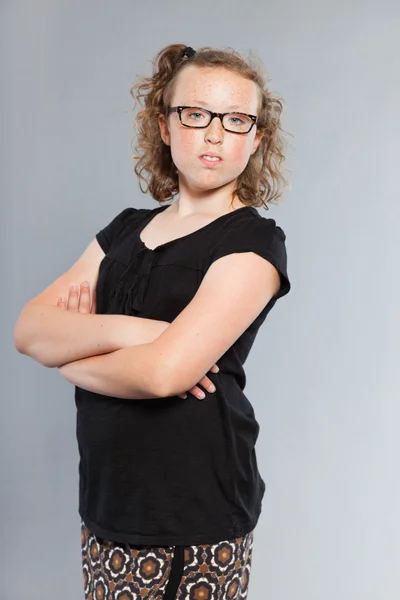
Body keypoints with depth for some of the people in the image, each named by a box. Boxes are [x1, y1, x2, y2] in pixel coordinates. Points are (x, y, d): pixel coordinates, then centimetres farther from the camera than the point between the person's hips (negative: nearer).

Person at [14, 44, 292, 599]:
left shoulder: (254, 241, -9)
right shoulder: (126, 229, 10)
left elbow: (164, 372, -21)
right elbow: (28, 329, -1)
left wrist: (71, 351, -5)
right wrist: (120, 330, -18)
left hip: (198, 514, -5)